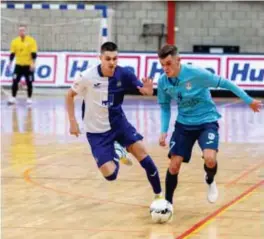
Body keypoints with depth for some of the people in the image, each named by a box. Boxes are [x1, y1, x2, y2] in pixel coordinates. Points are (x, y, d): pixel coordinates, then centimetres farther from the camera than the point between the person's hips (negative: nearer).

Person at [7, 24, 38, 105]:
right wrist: (10, 63, -1)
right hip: (18, 65, 2)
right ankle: (13, 98, -3)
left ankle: (29, 98, 13)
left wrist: (33, 63, -15)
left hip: (28, 65, -2)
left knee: (29, 83, 2)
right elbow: (12, 53, 5)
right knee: (15, 81, -7)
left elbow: (33, 53, -8)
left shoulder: (31, 41, -5)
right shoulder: (15, 41, 4)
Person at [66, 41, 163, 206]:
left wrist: (148, 91, -33)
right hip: (97, 131, -2)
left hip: (118, 122, 2)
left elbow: (143, 89, -8)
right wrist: (73, 121, -9)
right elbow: (70, 96, -4)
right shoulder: (87, 77, -19)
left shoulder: (124, 74, -14)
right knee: (110, 175, -11)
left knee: (141, 152, -18)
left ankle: (158, 195, -1)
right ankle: (115, 156, 27)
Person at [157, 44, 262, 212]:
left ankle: (210, 181, 11)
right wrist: (164, 131, -4)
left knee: (210, 158, -25)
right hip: (184, 123, 4)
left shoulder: (196, 73, -24)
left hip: (207, 121, -4)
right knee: (174, 164, -5)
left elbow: (224, 83, -13)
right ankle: (168, 202, 16)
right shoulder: (163, 81, -10)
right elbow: (165, 107, 7)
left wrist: (248, 100, -6)